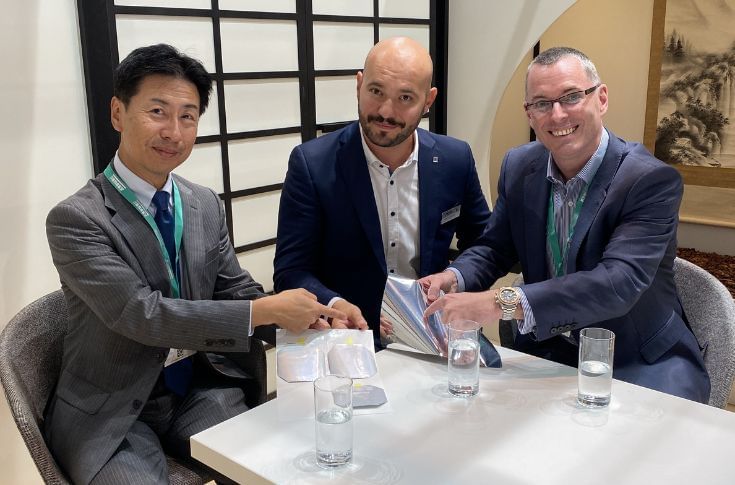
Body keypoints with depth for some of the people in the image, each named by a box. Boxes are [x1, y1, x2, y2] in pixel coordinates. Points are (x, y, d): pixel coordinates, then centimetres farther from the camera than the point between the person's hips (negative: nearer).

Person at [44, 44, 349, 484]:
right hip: (109, 414, -4)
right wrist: (266, 311, -26)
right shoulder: (76, 219, -14)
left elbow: (237, 294, 6)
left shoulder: (206, 206, 3)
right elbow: (141, 313, -23)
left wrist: (302, 314, -14)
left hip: (198, 391, 4)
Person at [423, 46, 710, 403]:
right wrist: (453, 277, -14)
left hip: (640, 360, -4)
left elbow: (619, 283, -30)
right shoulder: (519, 166, -1)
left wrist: (504, 303, -41)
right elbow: (495, 248, 10)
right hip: (545, 349, 5)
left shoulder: (652, 180, -18)